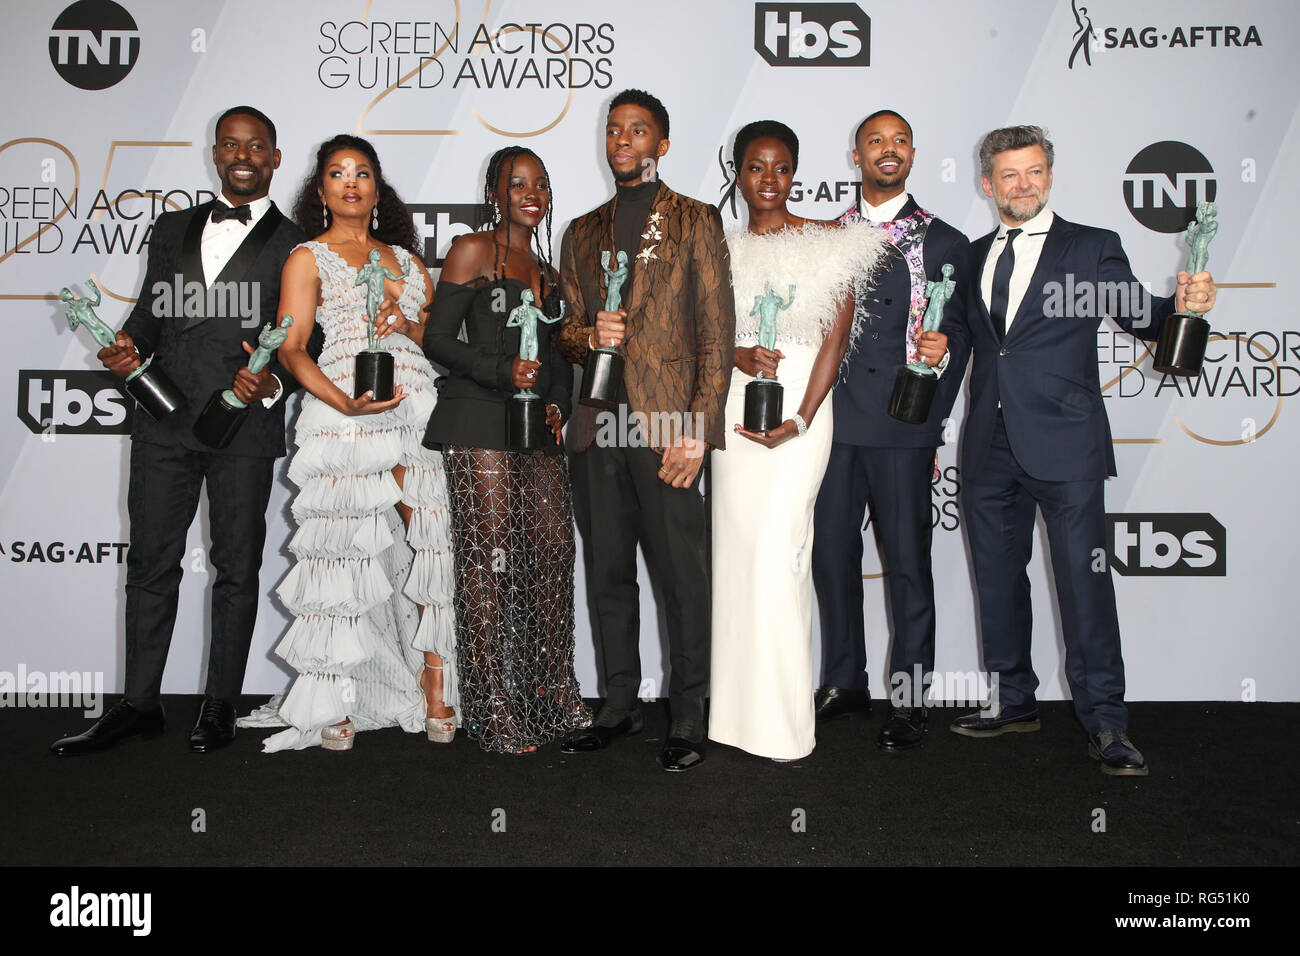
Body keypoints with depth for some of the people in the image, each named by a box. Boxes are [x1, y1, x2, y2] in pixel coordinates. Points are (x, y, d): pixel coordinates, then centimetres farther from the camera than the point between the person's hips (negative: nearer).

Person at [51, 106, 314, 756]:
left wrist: (273, 382, -18)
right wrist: (130, 348, -3)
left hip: (245, 426, -3)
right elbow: (151, 309, 18)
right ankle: (139, 704, 18)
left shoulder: (295, 246, 6)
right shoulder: (173, 228, 19)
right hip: (165, 421, 4)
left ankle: (220, 706, 15)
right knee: (151, 563, 6)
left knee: (237, 568, 4)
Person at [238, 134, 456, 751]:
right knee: (342, 546, -6)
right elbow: (291, 349, 1)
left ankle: (435, 685, 3)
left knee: (432, 541, -6)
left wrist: (408, 323, 2)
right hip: (343, 411, -3)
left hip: (419, 406, 3)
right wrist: (343, 401, -17)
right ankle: (336, 701, 2)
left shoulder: (406, 259, 25)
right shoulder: (308, 258, 13)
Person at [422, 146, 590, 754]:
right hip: (481, 423, -6)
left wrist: (557, 402, 6)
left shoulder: (547, 270, 22)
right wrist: (503, 371, -17)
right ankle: (494, 711, 0)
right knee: (490, 554, -6)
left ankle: (554, 693, 13)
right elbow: (437, 339, -5)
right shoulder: (473, 251, 3)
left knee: (555, 547, 1)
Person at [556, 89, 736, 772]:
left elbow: (716, 333, -2)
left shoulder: (695, 222, 6)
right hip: (596, 427, 5)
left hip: (667, 427, -4)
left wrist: (696, 432, -11)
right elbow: (565, 330, 19)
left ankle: (686, 718, 11)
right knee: (607, 574, 10)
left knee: (682, 576, -2)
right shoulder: (582, 233, 20)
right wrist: (587, 335, -7)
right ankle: (619, 706, 23)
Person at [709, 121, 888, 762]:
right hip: (734, 407, 4)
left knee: (776, 550, -10)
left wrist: (802, 418, -13)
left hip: (801, 404, -4)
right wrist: (739, 355, -9)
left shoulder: (829, 243, 2)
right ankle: (738, 702, 17)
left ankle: (782, 720, 1)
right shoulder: (722, 250, 12)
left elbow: (836, 338, -4)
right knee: (736, 549, 5)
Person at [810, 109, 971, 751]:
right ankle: (844, 681, 24)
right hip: (833, 421, 3)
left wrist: (943, 354, -14)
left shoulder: (944, 242, 7)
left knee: (907, 560, 1)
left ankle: (910, 698, 13)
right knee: (831, 553, 8)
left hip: (902, 426, -3)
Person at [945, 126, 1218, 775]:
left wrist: (1182, 305, -23)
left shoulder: (1092, 247, 4)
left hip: (1065, 447, -4)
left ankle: (1105, 723, 4)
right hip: (990, 448, 5)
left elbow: (1141, 319, -2)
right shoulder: (973, 257, 15)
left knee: (1084, 582, -6)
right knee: (998, 579, 12)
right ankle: (1014, 701, 27)